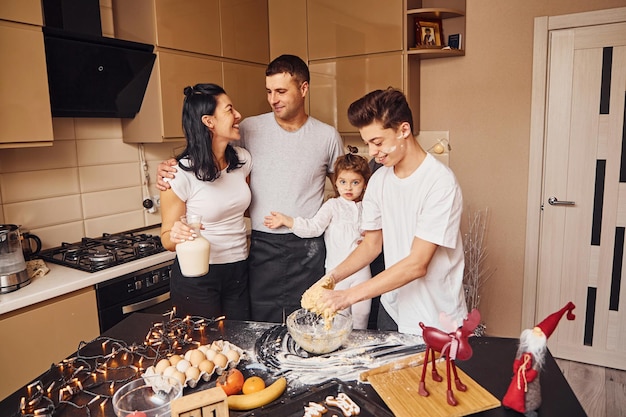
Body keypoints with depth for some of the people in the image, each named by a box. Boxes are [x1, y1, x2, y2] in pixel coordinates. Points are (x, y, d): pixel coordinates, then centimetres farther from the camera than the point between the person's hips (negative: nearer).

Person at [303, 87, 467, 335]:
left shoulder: (440, 182, -22)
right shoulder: (378, 180, 0)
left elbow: (417, 265, -25)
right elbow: (372, 244, 6)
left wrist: (348, 296, -27)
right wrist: (331, 278, -10)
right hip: (391, 311, 6)